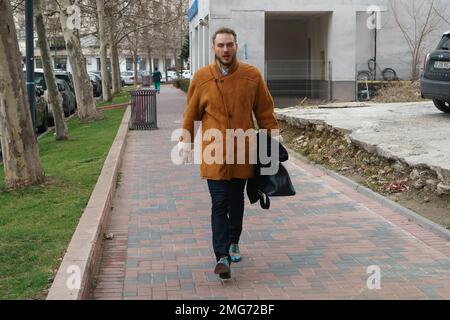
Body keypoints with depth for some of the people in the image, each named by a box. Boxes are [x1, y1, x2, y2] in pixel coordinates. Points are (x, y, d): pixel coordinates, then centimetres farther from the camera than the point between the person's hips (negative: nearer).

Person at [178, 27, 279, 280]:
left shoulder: (252, 76, 0)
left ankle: (233, 243, 36)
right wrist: (186, 141, 9)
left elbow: (265, 111, 6)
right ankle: (223, 257, -7)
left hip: (242, 152, 2)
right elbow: (191, 112, 8)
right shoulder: (201, 77, -1)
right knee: (219, 204, -7)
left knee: (236, 200, 16)